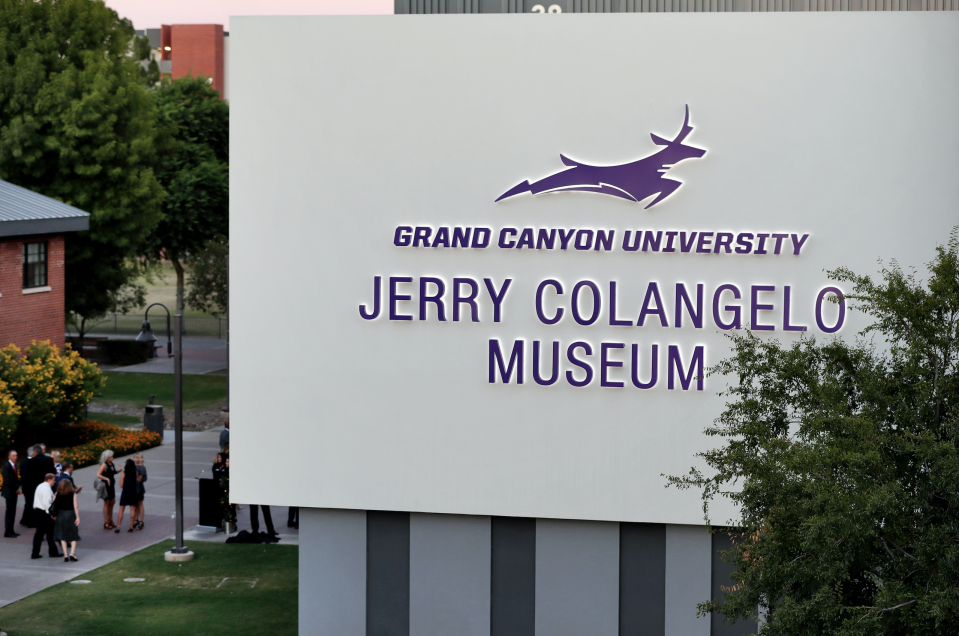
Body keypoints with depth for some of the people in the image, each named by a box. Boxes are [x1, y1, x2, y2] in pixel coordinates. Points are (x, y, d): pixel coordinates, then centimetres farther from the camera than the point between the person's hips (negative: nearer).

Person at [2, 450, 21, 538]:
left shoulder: (14, 465, 11)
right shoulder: (7, 466, -15)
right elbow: (7, 481, -19)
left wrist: (18, 488, 2)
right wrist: (16, 489, -13)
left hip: (14, 492, 8)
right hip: (9, 492, -8)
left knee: (12, 512, 10)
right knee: (10, 512, -5)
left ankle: (10, 531, 15)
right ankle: (7, 532, -1)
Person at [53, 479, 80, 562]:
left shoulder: (57, 494, 0)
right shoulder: (73, 494, -5)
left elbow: (53, 504, -3)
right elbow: (76, 506, -9)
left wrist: (54, 515, 5)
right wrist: (78, 517, -7)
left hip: (60, 515, 2)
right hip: (70, 514, -2)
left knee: (62, 536, 9)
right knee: (74, 536, 8)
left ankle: (65, 555, 7)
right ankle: (72, 553, -5)